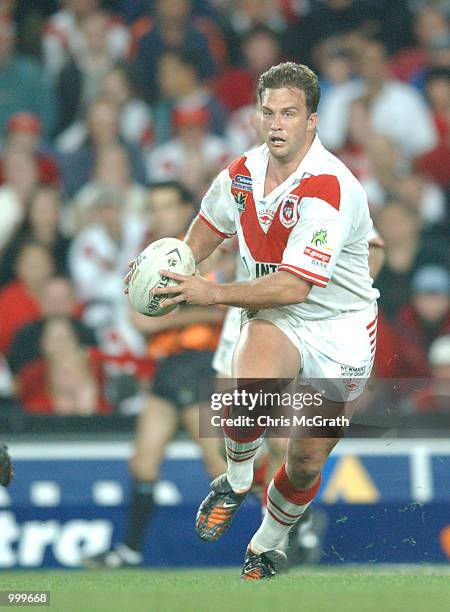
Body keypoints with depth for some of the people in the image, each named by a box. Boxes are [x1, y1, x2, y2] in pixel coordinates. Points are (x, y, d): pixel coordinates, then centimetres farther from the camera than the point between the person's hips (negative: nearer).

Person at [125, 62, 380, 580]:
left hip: (340, 328, -3)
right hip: (275, 321, 3)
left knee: (307, 464, 6)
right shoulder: (244, 173, -6)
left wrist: (211, 293, -35)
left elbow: (293, 286, -32)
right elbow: (210, 224, 19)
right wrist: (176, 273, 5)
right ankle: (235, 483, -4)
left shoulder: (330, 189, -26)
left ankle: (266, 549, 35)